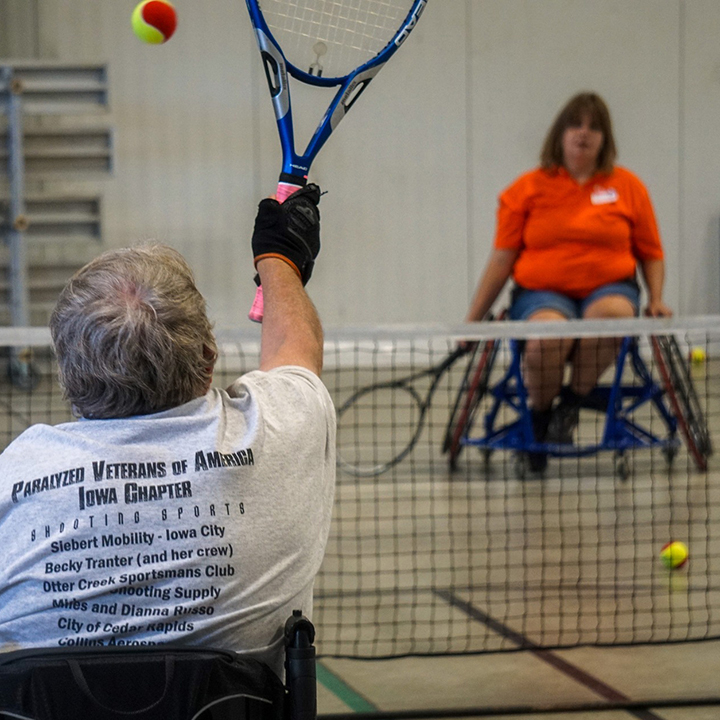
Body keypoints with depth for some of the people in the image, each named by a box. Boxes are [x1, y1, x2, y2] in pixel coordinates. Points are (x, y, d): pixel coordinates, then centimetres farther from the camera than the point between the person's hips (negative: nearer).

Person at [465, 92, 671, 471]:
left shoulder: (628, 186, 10)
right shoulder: (527, 189, 7)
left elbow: (650, 253, 15)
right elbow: (502, 258, 7)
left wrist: (656, 299, -3)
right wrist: (472, 320, 4)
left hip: (608, 287, 1)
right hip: (542, 293, -1)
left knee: (614, 312, -38)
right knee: (546, 338, -37)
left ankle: (571, 402, -13)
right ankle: (539, 414, -4)